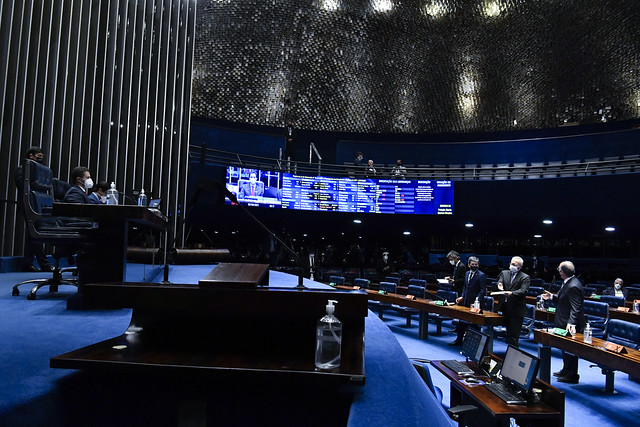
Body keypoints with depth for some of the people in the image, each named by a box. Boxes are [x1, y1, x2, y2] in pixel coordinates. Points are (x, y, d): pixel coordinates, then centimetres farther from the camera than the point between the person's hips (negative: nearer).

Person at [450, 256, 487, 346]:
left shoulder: (481, 275, -11)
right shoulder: (467, 273, 11)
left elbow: (483, 290, -15)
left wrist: (477, 301, -25)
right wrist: (462, 296, 6)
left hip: (474, 304, -7)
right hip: (466, 303, 7)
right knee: (462, 321, 13)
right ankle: (459, 340, 24)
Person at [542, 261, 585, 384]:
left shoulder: (573, 287, -26)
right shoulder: (568, 283, 6)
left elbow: (575, 308, -29)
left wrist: (571, 323, -36)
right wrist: (552, 296, 15)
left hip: (570, 325, -11)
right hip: (564, 323, 11)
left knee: (570, 349, 3)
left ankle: (572, 376, 17)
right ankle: (566, 370, 38)